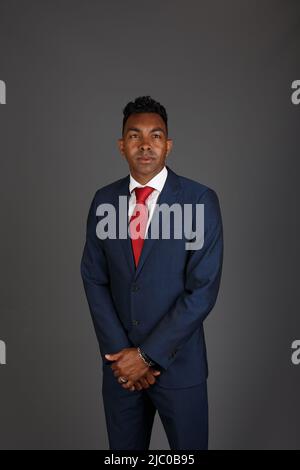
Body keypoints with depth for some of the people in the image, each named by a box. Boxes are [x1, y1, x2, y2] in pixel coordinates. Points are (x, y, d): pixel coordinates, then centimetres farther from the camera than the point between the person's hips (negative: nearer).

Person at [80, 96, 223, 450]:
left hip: (178, 362, -3)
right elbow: (94, 279, 1)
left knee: (189, 446, 15)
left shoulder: (200, 200, -11)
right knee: (123, 447, 19)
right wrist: (119, 351, -7)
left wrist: (148, 355, -14)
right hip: (120, 359, 3)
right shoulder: (103, 200, 0)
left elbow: (203, 289, -14)